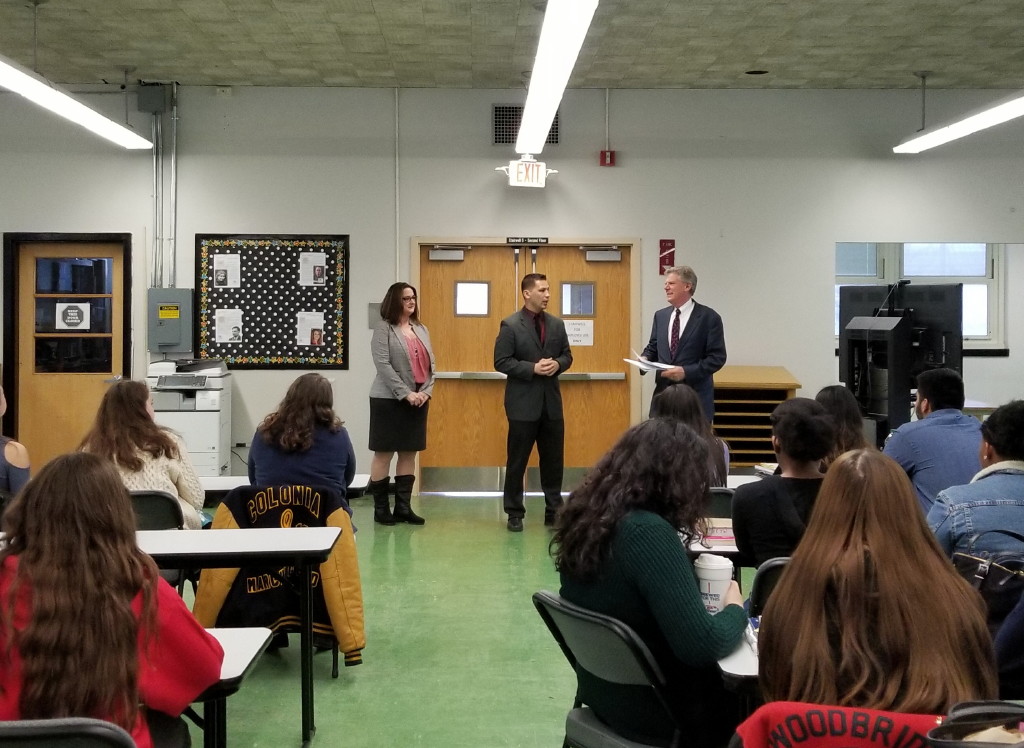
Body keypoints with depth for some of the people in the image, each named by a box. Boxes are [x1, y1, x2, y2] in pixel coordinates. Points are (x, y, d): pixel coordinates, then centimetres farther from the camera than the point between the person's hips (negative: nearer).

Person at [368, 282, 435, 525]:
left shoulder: (421, 329, 15)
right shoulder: (384, 329, -4)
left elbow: (430, 364, 12)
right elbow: (383, 365, -13)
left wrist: (427, 391, -4)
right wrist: (405, 393, -17)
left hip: (419, 400, 6)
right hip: (390, 400, -6)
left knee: (409, 453, 8)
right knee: (384, 453, -1)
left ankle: (403, 507, 13)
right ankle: (381, 508, 6)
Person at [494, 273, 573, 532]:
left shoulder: (557, 324, 9)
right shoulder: (510, 325, -7)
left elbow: (567, 355, 14)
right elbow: (501, 362, -10)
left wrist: (557, 364, -8)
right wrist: (533, 368, -19)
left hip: (551, 401, 5)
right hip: (523, 403, -5)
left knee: (553, 460, 9)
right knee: (517, 461, 4)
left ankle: (554, 511, 19)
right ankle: (514, 513, 14)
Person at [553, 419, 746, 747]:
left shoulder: (588, 516, -3)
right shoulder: (648, 532, -29)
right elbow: (701, 645, -29)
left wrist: (680, 539, 15)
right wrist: (736, 609, -10)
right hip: (651, 710, -8)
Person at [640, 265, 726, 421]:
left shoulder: (709, 317, -6)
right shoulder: (660, 315, 12)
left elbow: (717, 357, -9)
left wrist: (686, 371, -19)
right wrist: (645, 358, -3)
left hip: (695, 396, -5)